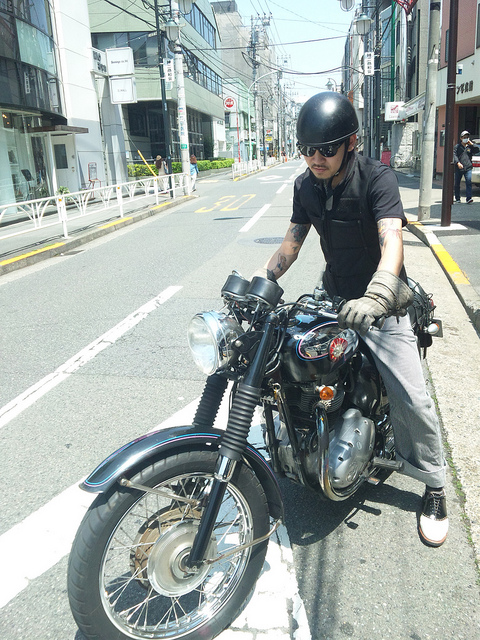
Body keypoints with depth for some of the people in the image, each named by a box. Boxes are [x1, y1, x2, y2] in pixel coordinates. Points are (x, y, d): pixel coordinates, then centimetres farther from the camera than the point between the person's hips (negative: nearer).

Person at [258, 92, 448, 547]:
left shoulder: (377, 178, -18)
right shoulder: (305, 185, 1)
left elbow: (392, 242, -32)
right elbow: (292, 241, 5)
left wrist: (374, 298, -50)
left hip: (379, 304, -5)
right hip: (333, 295, 6)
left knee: (411, 398, -12)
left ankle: (433, 485, 12)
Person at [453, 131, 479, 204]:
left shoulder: (470, 146, 14)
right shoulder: (457, 147, 6)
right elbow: (454, 155, -6)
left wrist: (471, 144, -4)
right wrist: (458, 163, -23)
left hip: (468, 168, 1)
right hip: (458, 169, 0)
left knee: (468, 182, -14)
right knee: (457, 184, 5)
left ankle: (469, 198, -20)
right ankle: (457, 199, 17)